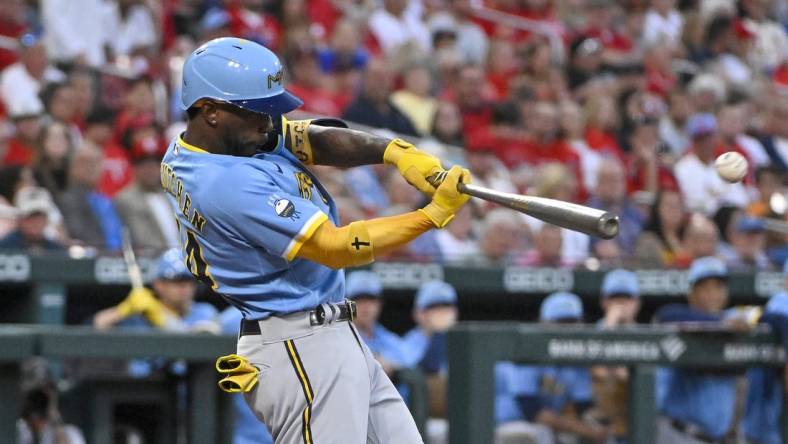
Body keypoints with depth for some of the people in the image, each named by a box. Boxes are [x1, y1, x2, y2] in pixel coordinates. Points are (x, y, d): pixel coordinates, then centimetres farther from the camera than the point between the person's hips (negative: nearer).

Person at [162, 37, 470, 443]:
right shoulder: (229, 182, -23)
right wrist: (435, 213, -17)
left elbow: (316, 140, 1)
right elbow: (337, 248, -22)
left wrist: (392, 152, -17)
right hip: (302, 348, -11)